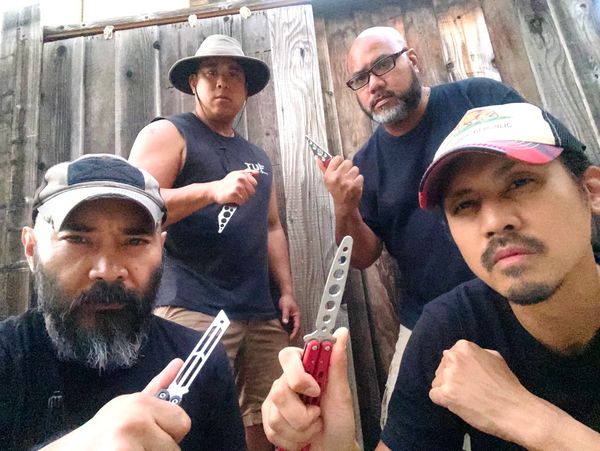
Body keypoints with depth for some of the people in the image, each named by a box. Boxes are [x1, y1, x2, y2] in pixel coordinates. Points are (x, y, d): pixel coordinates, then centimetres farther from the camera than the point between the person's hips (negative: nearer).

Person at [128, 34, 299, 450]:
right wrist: (212, 190, -25)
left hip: (261, 314, 6)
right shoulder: (168, 134, 2)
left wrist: (286, 290, 11)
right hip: (194, 311, -6)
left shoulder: (257, 156, 21)